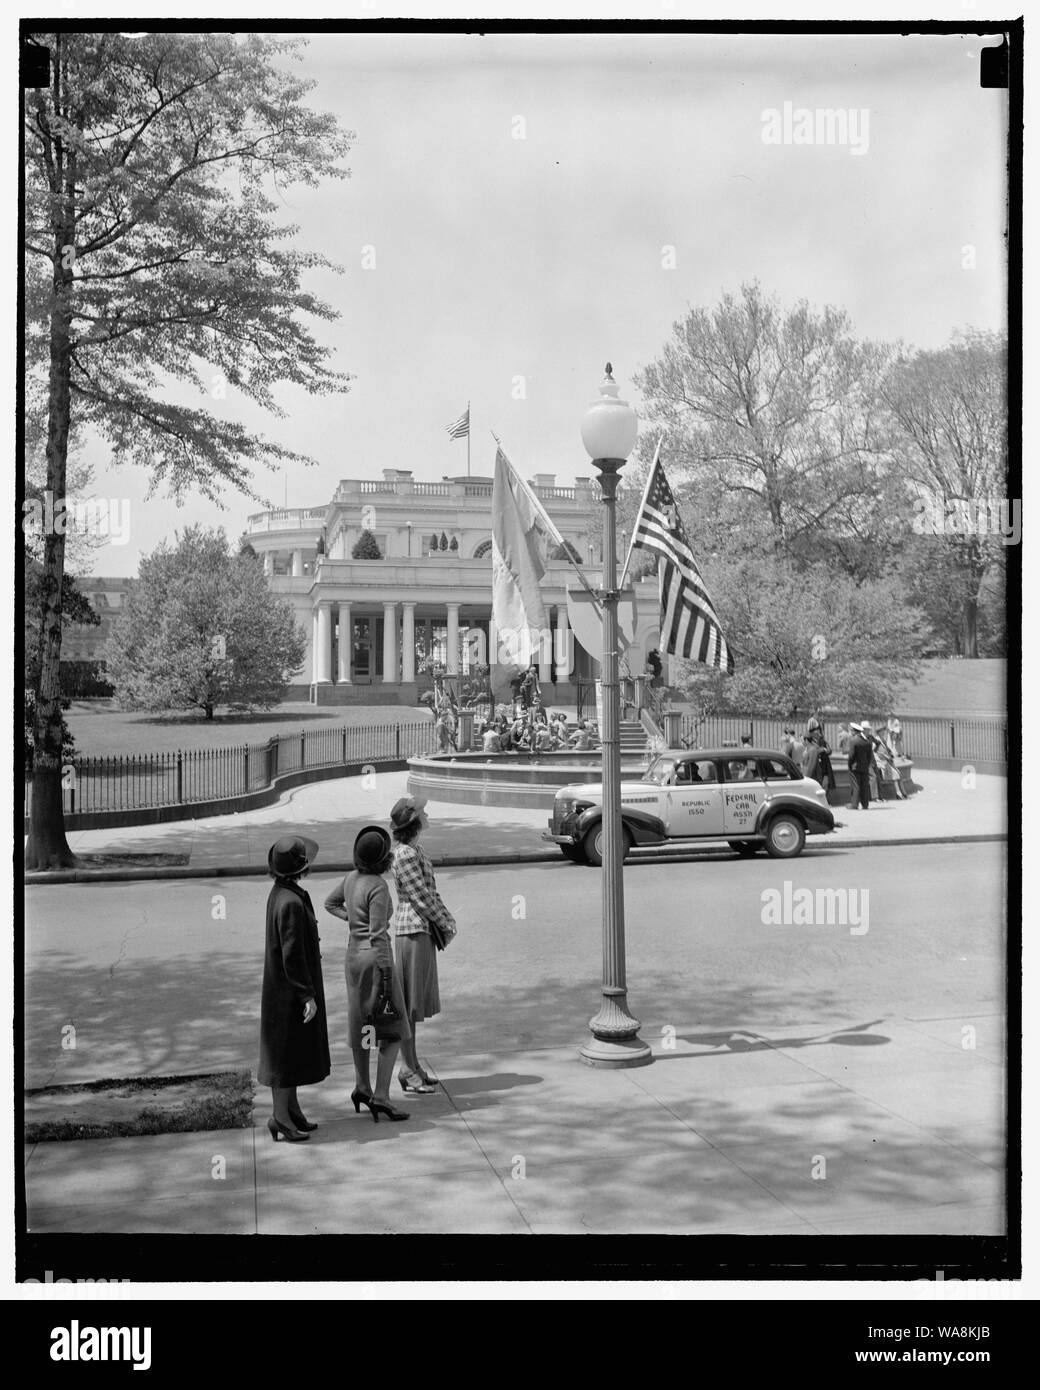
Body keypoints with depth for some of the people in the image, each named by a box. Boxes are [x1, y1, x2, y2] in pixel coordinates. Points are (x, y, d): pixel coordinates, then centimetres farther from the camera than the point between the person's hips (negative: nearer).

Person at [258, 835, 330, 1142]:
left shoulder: (279, 893, 5)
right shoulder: (290, 902, -26)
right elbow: (292, 955, -24)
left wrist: (312, 952, 30)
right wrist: (308, 995, -20)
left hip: (281, 987, 10)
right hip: (289, 990, -10)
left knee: (293, 1052, 18)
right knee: (286, 1052, 0)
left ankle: (291, 1110, 29)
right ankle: (280, 1117, 10)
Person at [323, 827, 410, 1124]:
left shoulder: (352, 878, 4)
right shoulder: (378, 887, -21)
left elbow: (330, 903, 22)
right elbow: (377, 935, -22)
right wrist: (386, 975, -18)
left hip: (353, 954, 8)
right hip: (374, 957, -8)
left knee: (361, 1025, 18)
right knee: (392, 1030, 0)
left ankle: (362, 1087, 29)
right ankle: (381, 1096, -4)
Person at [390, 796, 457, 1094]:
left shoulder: (415, 849, 12)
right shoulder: (405, 854, -18)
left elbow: (431, 890, 15)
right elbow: (421, 897, -19)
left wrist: (448, 919, 6)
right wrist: (446, 924, -8)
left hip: (422, 929, 10)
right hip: (413, 930, -10)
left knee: (415, 1002, 14)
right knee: (408, 1002, -2)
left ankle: (413, 1066, 22)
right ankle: (409, 1070, 5)